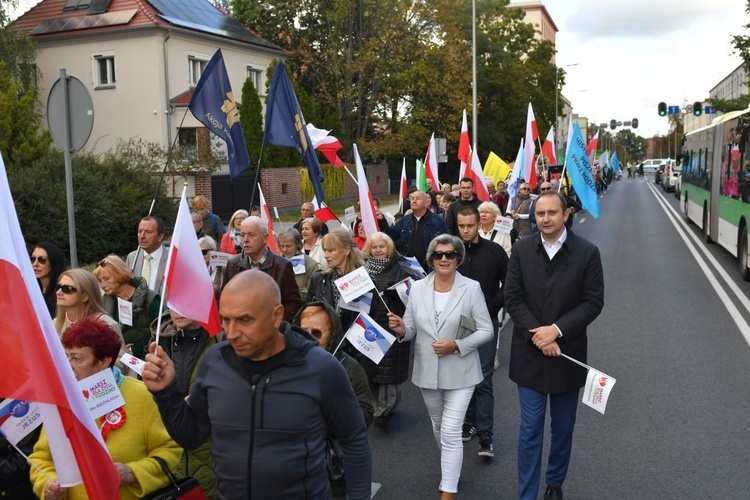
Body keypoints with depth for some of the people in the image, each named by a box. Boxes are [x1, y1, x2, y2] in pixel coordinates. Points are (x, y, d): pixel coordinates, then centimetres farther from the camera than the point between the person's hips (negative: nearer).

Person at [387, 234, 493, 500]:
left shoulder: (471, 288, -10)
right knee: (438, 427, 22)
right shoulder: (417, 288, -1)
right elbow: (411, 329, 4)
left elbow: (486, 330, -9)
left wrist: (456, 345, -22)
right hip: (427, 371, 4)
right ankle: (450, 467, 49)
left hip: (459, 372, -4)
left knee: (451, 433, -6)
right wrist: (400, 329, -20)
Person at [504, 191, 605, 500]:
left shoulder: (587, 252, -5)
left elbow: (593, 302, -7)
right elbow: (512, 298, -3)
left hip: (567, 353, 0)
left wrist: (556, 330, -17)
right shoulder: (521, 250, -2)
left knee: (563, 429, 16)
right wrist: (537, 335, -14)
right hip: (530, 353, 0)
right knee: (530, 430, 4)